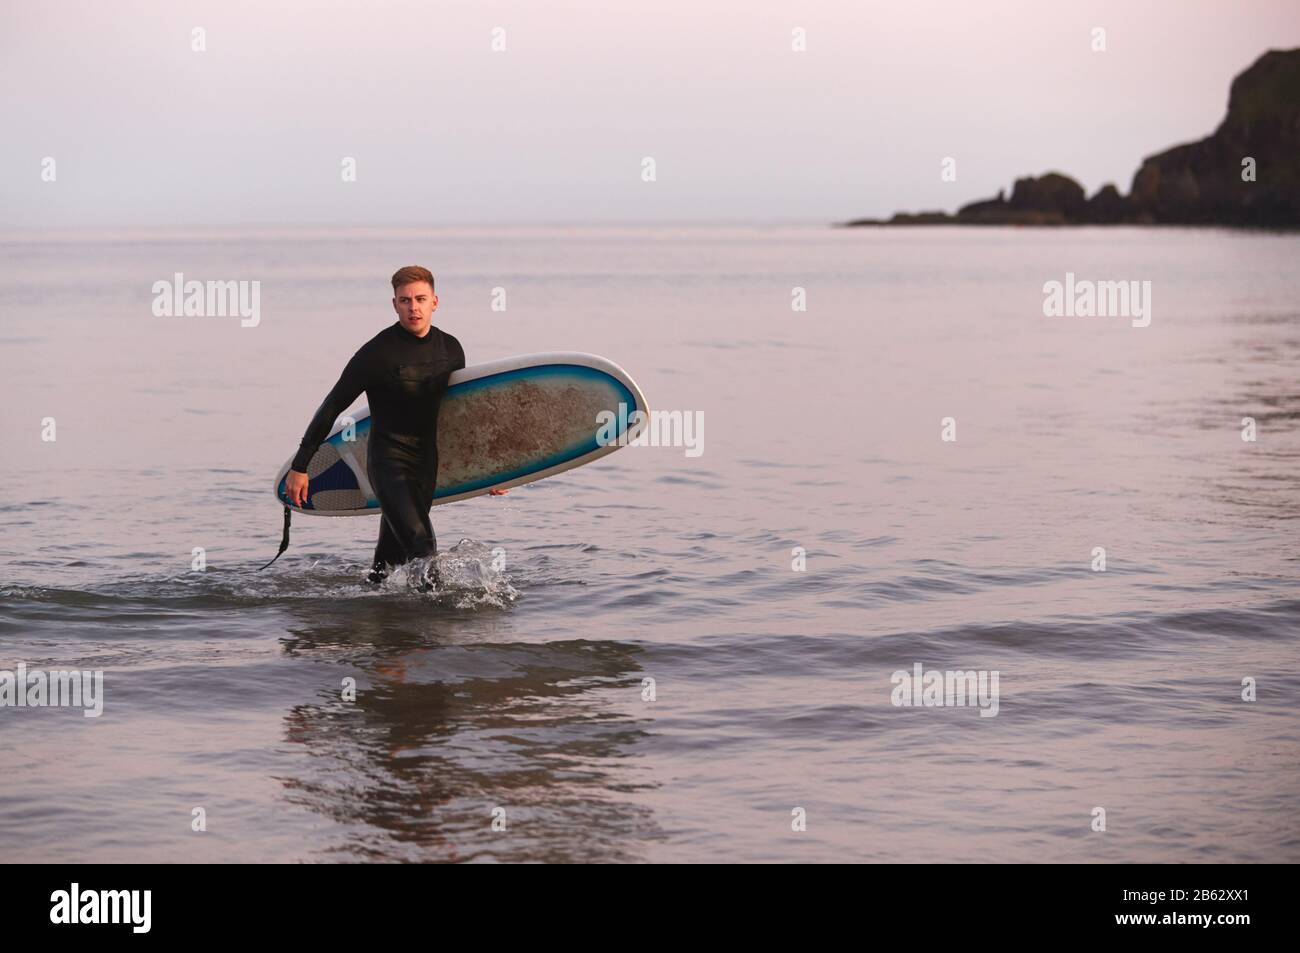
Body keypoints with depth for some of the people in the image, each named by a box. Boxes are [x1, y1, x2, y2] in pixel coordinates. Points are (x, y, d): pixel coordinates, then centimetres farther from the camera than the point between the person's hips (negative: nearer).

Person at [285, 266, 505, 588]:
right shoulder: (378, 353, -11)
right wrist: (299, 466, -4)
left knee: (391, 555, 8)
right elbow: (332, 407, -5)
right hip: (388, 462, -5)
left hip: (426, 464, 6)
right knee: (423, 548, -22)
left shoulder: (450, 349, 7)